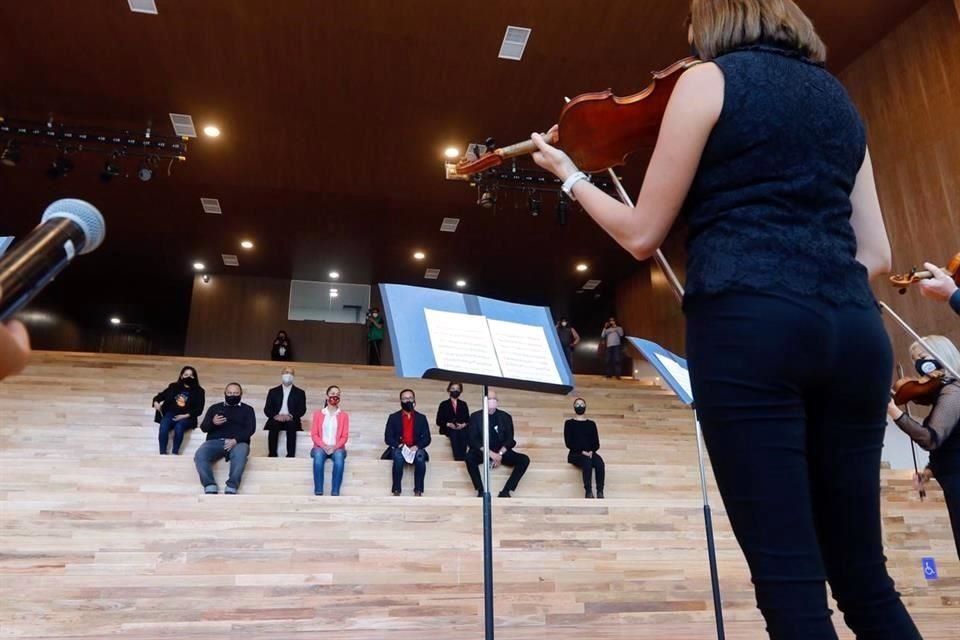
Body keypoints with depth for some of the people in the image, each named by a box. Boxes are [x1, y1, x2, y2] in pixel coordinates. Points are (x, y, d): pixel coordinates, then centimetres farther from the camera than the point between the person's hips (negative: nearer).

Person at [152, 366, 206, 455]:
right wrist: (156, 402, -3)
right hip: (171, 414, 2)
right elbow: (161, 395, 21)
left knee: (179, 426, -36)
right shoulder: (174, 386, 18)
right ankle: (162, 453, -32)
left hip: (187, 417, -2)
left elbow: (199, 409, 2)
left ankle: (175, 453, -31)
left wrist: (185, 416, -12)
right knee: (163, 426, -31)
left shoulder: (199, 391, 9)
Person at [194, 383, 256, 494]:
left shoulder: (247, 409, 18)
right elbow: (203, 427, 15)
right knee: (200, 455, -31)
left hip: (238, 442, -2)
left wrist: (235, 440, -16)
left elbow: (250, 429, 3)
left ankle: (231, 488, -40)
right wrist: (213, 423, -9)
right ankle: (210, 487, -33)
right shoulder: (215, 408, 24)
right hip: (215, 441, 2)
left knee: (240, 455, -38)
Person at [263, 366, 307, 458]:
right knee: (274, 425, -33)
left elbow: (302, 409, 2)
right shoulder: (273, 392, 17)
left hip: (291, 421, -1)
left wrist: (290, 416, -18)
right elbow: (267, 409, 7)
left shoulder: (300, 393, 15)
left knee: (291, 425, -34)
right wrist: (275, 416, -15)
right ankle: (272, 454, -33)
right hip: (276, 420, 1)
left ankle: (290, 455, -38)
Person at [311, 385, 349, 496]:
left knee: (339, 457, -36)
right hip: (321, 447, 0)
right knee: (318, 456, -36)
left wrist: (335, 447, -14)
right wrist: (324, 446, -13)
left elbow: (345, 436, 5)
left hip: (337, 448, 0)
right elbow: (314, 434, 5)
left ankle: (335, 493, -38)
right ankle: (318, 492, -35)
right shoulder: (318, 414, 13)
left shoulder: (344, 415, 12)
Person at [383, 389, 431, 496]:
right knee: (398, 456, -36)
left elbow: (427, 438, 5)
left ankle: (418, 491, -30)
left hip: (415, 449, 1)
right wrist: (399, 445, -17)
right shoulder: (393, 417, 8)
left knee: (420, 457, -34)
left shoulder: (421, 418, 11)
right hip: (398, 449, -1)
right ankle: (396, 491, -33)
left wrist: (417, 446, -15)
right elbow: (388, 438, 1)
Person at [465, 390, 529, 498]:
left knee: (525, 460, -21)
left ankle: (505, 491, -23)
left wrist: (500, 453, -17)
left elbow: (510, 440, 2)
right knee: (469, 457, -35)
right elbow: (473, 440, -8)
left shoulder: (505, 417, 7)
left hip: (501, 451, 2)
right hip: (482, 451, -2)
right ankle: (481, 491, -24)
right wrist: (490, 453, -22)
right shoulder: (476, 416, 2)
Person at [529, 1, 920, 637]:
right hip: (855, 333, 7)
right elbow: (876, 255, 18)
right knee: (861, 573, 15)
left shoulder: (709, 80, 7)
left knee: (790, 579, -2)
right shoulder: (838, 97, 24)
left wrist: (570, 175, 21)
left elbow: (643, 235, 5)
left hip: (748, 326, -6)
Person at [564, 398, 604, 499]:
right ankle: (588, 492, -45)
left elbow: (596, 443, 9)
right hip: (576, 454, -3)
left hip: (590, 453, 3)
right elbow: (568, 443, -2)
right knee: (587, 462, -38)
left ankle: (600, 493, -43)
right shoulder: (569, 423, 9)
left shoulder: (591, 424, 18)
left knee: (600, 463, -33)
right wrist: (582, 451, -14)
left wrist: (591, 451, -12)